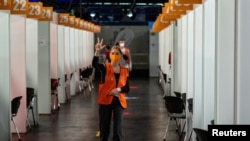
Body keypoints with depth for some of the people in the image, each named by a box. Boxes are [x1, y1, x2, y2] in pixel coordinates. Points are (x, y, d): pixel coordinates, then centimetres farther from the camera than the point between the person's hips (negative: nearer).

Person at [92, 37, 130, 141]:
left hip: (119, 102, 2)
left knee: (118, 130, -2)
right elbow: (94, 64, -25)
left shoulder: (124, 71, 4)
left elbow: (127, 88, 5)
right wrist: (97, 51, -41)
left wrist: (118, 89, -16)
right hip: (105, 101, -1)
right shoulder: (105, 68, -4)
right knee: (104, 128, 7)